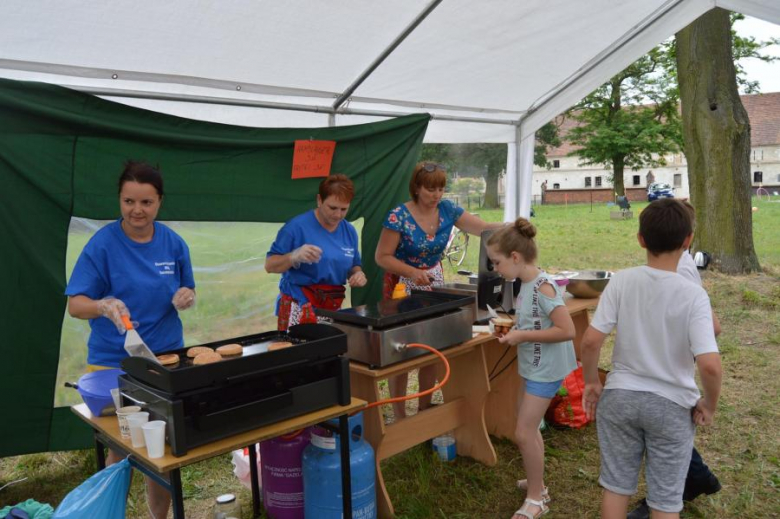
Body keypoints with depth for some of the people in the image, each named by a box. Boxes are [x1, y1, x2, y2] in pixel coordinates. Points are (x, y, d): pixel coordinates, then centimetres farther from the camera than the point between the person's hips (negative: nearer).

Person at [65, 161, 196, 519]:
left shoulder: (173, 243, -2)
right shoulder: (102, 243, -12)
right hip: (114, 362, -3)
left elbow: (187, 293, 8)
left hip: (166, 357, 3)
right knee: (120, 452, 9)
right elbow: (75, 305, -14)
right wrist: (104, 306, -35)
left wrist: (186, 297, -15)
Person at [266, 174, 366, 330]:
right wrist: (295, 256, -27)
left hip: (333, 308, 5)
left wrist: (358, 274, -5)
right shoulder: (297, 226, -11)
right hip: (299, 307, -5)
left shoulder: (350, 231, 6)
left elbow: (354, 266, 17)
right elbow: (269, 265, -9)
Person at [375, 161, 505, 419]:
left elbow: (484, 228, -7)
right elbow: (382, 257, -15)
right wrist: (413, 272, -28)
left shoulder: (447, 210, -4)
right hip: (402, 285, -5)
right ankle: (399, 416, 15)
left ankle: (425, 409, 25)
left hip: (433, 283, 5)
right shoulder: (399, 216, -18)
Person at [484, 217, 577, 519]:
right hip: (532, 366, 9)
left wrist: (523, 336, -24)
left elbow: (567, 331, -27)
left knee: (524, 433, -3)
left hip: (545, 369, -9)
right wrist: (516, 330, 1)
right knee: (528, 428, 20)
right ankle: (536, 484, 38)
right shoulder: (526, 284, 3)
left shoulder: (542, 286, -24)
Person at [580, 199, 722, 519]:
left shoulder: (621, 281, -11)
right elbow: (710, 365, -22)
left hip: (620, 396, 2)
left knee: (615, 485, 18)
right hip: (672, 405, -1)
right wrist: (709, 405, -4)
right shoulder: (693, 295, -15)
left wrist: (591, 382, 3)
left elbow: (590, 341, -13)